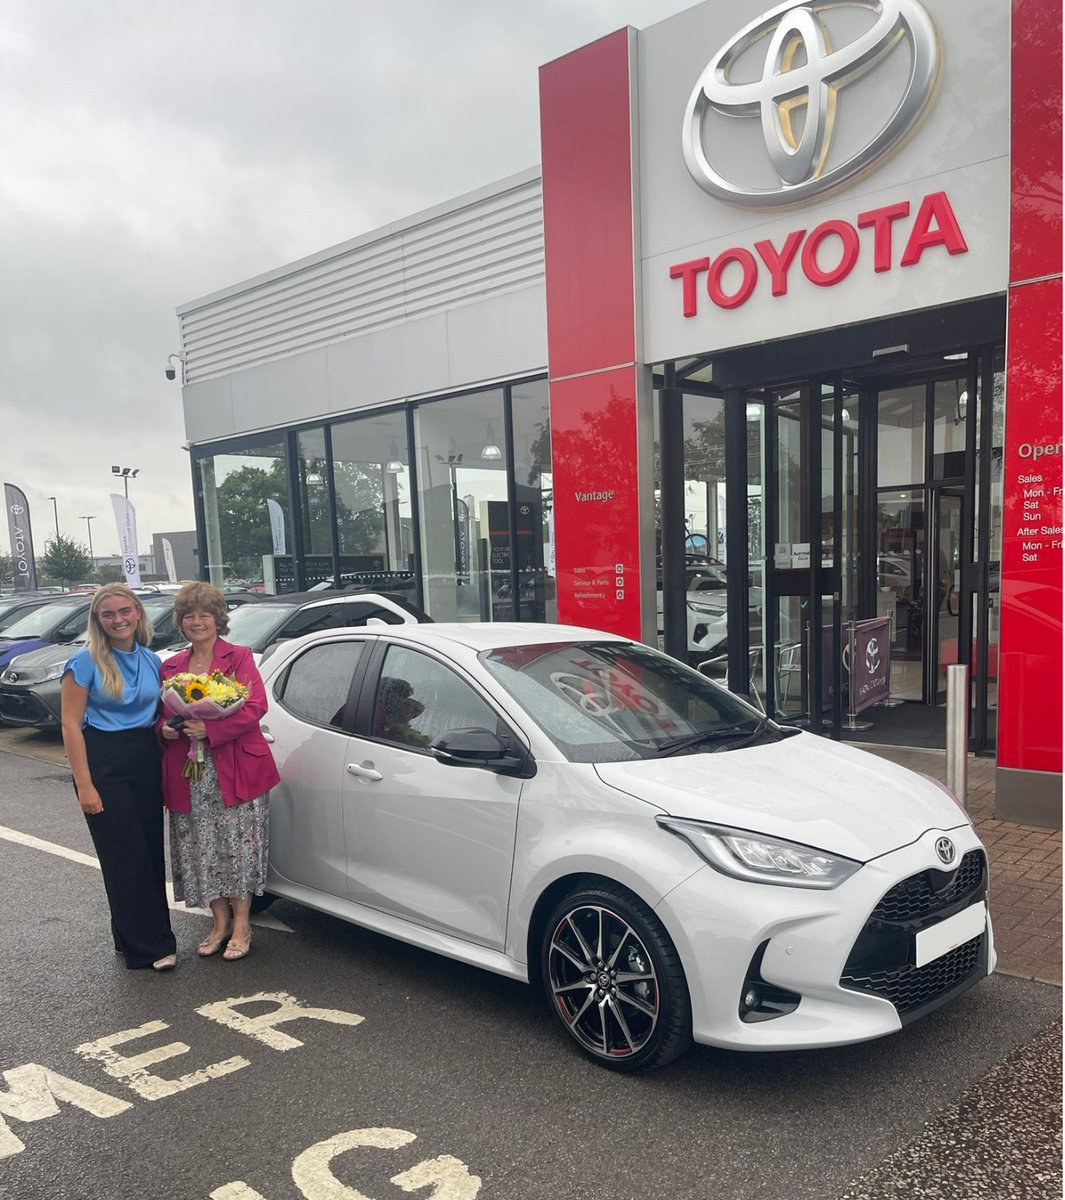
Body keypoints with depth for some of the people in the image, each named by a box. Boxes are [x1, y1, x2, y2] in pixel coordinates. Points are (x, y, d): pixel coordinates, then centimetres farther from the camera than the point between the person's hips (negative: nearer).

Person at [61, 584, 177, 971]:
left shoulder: (151, 661, 7)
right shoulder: (85, 663, -7)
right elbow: (71, 725, -10)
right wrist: (84, 785, -14)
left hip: (147, 761, 5)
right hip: (104, 762, -5)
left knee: (152, 852, 7)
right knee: (125, 856, 0)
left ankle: (140, 938, 22)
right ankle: (146, 945, 11)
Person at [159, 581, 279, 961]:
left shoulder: (239, 657, -1)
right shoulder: (170, 667, 14)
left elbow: (255, 707, -11)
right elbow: (161, 715, 20)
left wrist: (210, 730, -20)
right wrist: (165, 729, -4)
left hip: (234, 770, -4)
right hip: (188, 777, 5)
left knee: (238, 846, -1)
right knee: (201, 850, 8)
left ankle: (241, 926, 13)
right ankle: (220, 923, 23)